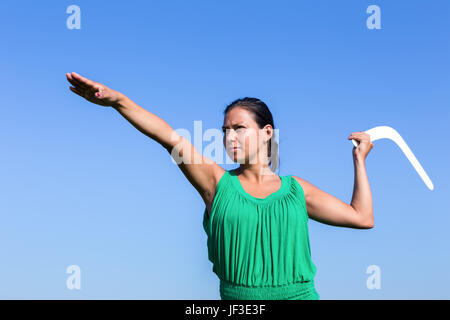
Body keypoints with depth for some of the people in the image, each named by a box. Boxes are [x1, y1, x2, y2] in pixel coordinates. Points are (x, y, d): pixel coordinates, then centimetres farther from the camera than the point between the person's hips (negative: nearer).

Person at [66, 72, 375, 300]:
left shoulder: (296, 188, 11)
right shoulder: (217, 182, 6)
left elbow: (362, 217, 14)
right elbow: (170, 138, -8)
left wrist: (359, 159, 15)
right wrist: (118, 100, -18)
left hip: (299, 294, 1)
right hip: (236, 298, -1)